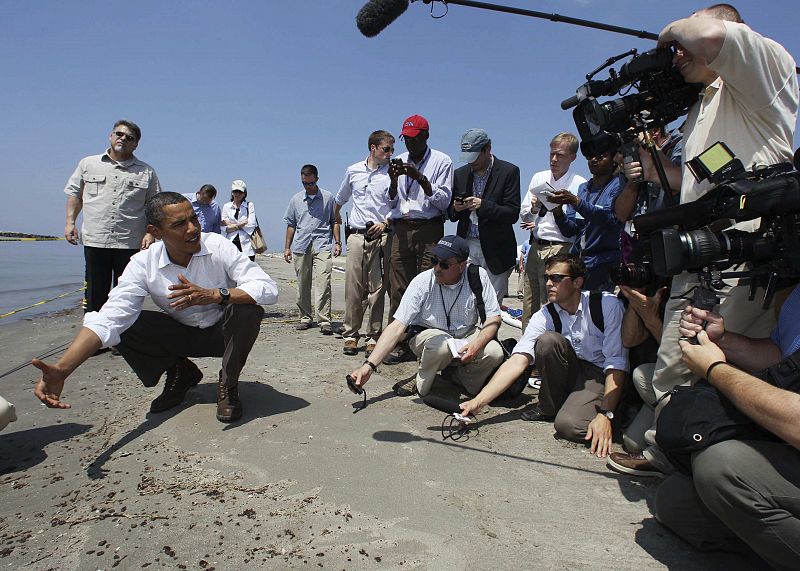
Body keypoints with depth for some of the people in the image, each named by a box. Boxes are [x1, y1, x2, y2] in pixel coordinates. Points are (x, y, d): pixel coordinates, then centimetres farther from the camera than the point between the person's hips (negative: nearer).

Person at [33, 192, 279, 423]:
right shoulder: (144, 264, -17)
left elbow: (269, 289, -30)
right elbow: (108, 319, -25)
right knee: (125, 327, -20)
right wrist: (62, 369, -39)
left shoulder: (218, 247, -22)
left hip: (223, 332, -2)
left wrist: (214, 295, -44)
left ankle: (228, 387, -8)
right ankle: (180, 373, 8)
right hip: (179, 334, 2)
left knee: (248, 310, -33)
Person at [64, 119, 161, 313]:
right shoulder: (88, 164, 13)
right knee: (95, 292, 6)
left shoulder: (146, 172, 9)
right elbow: (74, 193, 17)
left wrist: (150, 233, -4)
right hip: (94, 240, 1)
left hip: (131, 243, -1)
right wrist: (70, 222, 6)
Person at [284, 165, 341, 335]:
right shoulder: (296, 199, 14)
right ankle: (305, 318, 20)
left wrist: (337, 242, 3)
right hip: (300, 246, 3)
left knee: (323, 284, -14)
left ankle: (324, 321, -14)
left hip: (322, 245, -3)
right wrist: (287, 247, 15)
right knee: (302, 285, 7)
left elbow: (334, 221, 13)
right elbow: (291, 224, 18)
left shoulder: (327, 197, 8)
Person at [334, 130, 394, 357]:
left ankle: (374, 338, 7)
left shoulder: (392, 174, 2)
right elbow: (340, 199, 28)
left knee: (377, 288, -1)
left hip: (381, 236, -2)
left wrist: (385, 223, -12)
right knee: (353, 286, 2)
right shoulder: (353, 171, 11)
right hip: (356, 235, 2)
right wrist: (337, 220, 35)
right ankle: (350, 335, 12)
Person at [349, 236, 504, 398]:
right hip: (428, 334, -3)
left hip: (467, 336, 3)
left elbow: (494, 318, -9)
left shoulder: (478, 276, -15)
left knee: (494, 352, -26)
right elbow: (397, 327, -23)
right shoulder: (422, 283, -20)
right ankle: (420, 384, -7)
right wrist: (369, 365, -32)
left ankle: (457, 375, 4)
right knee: (441, 344, -37)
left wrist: (477, 345, -30)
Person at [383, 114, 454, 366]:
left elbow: (443, 201, -4)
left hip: (428, 230, -4)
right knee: (399, 288, 1)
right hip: (401, 229, 4)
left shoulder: (442, 161, 3)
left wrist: (420, 178, -13)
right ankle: (401, 343, 7)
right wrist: (393, 181, -1)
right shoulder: (400, 161, 17)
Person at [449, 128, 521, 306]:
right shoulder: (460, 174, 10)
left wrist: (483, 206, -21)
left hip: (495, 249, -3)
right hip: (466, 246, 3)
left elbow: (513, 214, -9)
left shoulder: (509, 171, -3)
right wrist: (455, 209, -9)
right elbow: (450, 214, 14)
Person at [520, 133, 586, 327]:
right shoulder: (538, 178, 12)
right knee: (528, 309, 9)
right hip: (535, 248, 6)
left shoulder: (579, 184, -5)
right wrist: (534, 209, -9)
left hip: (560, 249, -5)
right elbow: (523, 215, 12)